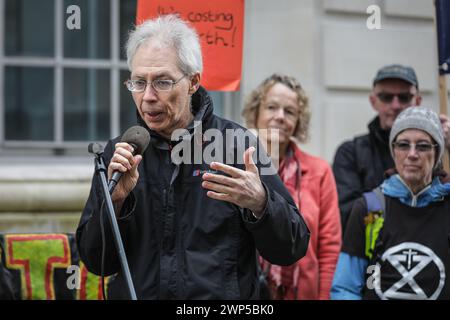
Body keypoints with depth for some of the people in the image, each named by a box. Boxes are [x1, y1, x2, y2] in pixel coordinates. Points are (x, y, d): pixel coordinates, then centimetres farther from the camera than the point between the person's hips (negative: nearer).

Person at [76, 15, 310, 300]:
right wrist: (115, 201, -10)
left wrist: (259, 204, -19)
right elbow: (95, 262, 5)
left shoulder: (237, 144, -1)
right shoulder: (118, 154, 6)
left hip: (221, 297, -1)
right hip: (136, 292, 2)